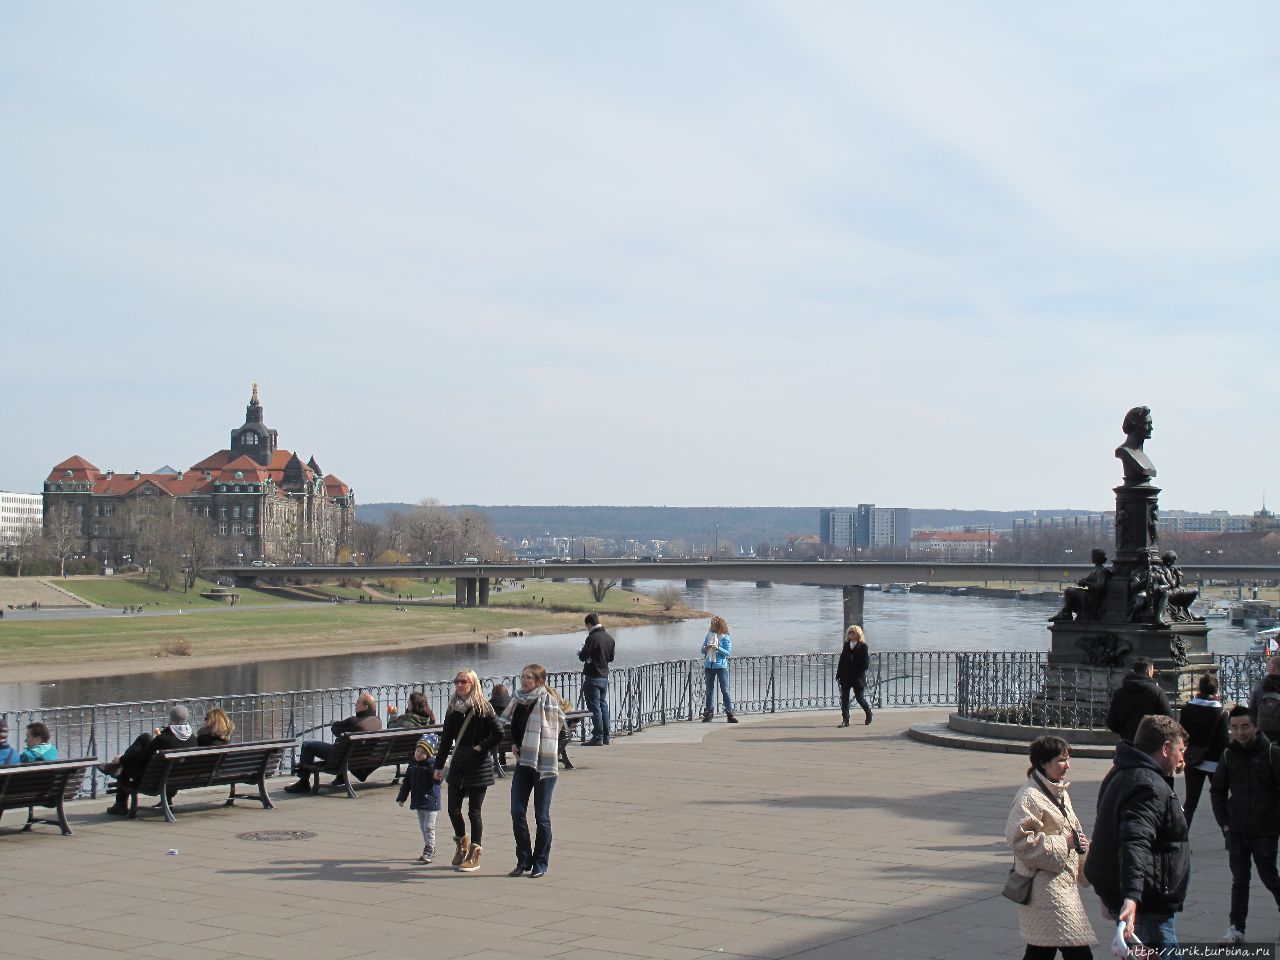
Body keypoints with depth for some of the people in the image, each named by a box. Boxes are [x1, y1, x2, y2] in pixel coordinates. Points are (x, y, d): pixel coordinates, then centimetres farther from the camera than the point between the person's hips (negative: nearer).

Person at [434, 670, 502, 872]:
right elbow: (446, 738, 13)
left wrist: (481, 747, -13)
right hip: (458, 764, 5)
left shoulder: (483, 708, -8)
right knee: (453, 810, 6)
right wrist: (439, 766, 14)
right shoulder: (453, 708, 8)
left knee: (474, 811, -1)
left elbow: (498, 734, -12)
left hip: (478, 766, -5)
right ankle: (463, 842, 32)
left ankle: (474, 855, 8)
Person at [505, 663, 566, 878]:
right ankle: (523, 861, 15)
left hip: (544, 763, -6)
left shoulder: (548, 701, -12)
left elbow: (556, 728, -17)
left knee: (541, 816, 1)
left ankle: (540, 864, 12)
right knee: (517, 812, 3)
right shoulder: (518, 700, 8)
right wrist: (513, 744, 7)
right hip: (523, 762, 6)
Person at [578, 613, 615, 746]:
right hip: (605, 676, 8)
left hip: (593, 677, -8)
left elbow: (583, 656, -16)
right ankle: (606, 737, 18)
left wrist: (580, 652, 6)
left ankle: (597, 737, -4)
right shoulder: (609, 638, 6)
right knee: (603, 705, 15)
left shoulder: (592, 638, -18)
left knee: (595, 707, -4)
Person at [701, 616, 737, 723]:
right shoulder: (709, 635, 11)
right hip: (709, 666, 5)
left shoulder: (725, 637, -3)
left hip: (721, 666, -5)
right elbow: (703, 651, 14)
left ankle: (730, 713, -3)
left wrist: (717, 648, -20)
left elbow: (727, 652, -8)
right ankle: (708, 713, 13)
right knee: (709, 690, 8)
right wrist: (707, 648, -8)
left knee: (725, 690, -5)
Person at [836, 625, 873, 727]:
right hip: (845, 676, 5)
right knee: (844, 698, -2)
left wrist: (859, 674, -14)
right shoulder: (846, 645, 10)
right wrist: (838, 674, 6)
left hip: (857, 677, -5)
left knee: (859, 698, 4)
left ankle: (868, 714, 29)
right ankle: (845, 720, 1)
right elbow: (841, 660, 11)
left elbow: (865, 663, -8)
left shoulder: (863, 646, -5)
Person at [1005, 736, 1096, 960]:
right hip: (1044, 887, -9)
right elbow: (1020, 840, -19)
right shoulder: (1029, 796, -13)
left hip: (1063, 881, 9)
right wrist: (1064, 843, -17)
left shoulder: (1061, 793, 17)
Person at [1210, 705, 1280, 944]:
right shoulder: (1229, 755, 4)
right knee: (1239, 880, 4)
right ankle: (1236, 927, 8)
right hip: (1236, 832, 3)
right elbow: (1217, 791, 13)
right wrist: (1224, 822, 5)